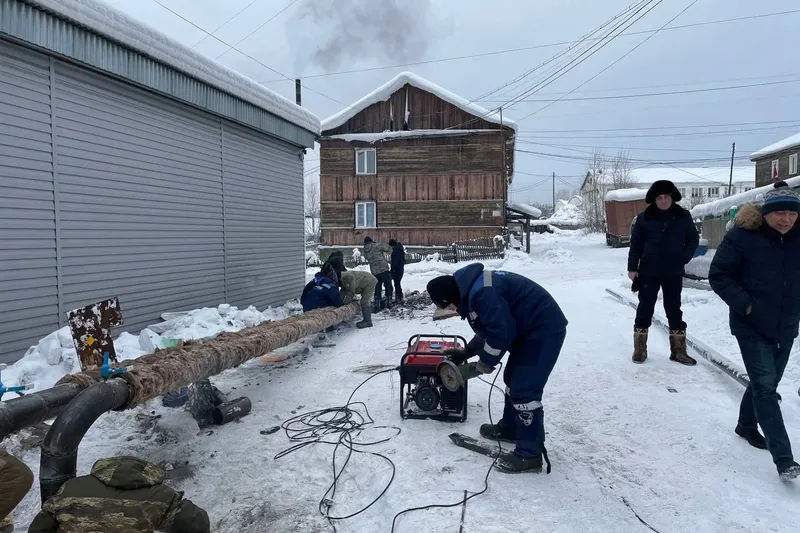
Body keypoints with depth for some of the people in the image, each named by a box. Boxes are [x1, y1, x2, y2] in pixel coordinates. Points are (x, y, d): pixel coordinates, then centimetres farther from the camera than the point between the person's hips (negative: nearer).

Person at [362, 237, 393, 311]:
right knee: (388, 286, 10)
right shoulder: (377, 245, -7)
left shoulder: (365, 252, 10)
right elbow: (388, 249, -5)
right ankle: (388, 302, 11)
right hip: (384, 269, -5)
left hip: (374, 272, 5)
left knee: (377, 289, 12)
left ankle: (377, 306, 10)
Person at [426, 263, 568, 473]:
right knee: (513, 379, 20)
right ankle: (510, 428, 37)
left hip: (544, 328, -11)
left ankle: (529, 454, -1)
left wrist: (485, 363, -11)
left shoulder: (482, 292, -25)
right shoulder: (472, 288, 9)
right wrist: (466, 352, 17)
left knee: (524, 390, -10)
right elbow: (489, 328, 19)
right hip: (530, 328, 11)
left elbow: (501, 331, -25)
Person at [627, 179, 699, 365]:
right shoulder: (644, 218, -5)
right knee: (645, 309, 4)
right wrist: (632, 267, -4)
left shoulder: (683, 216, -1)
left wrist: (684, 257, -5)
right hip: (648, 272, -1)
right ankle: (639, 349, 14)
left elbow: (693, 239, 8)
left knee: (674, 310, 9)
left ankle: (678, 351, 18)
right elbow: (635, 244, -1)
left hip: (674, 273, 1)